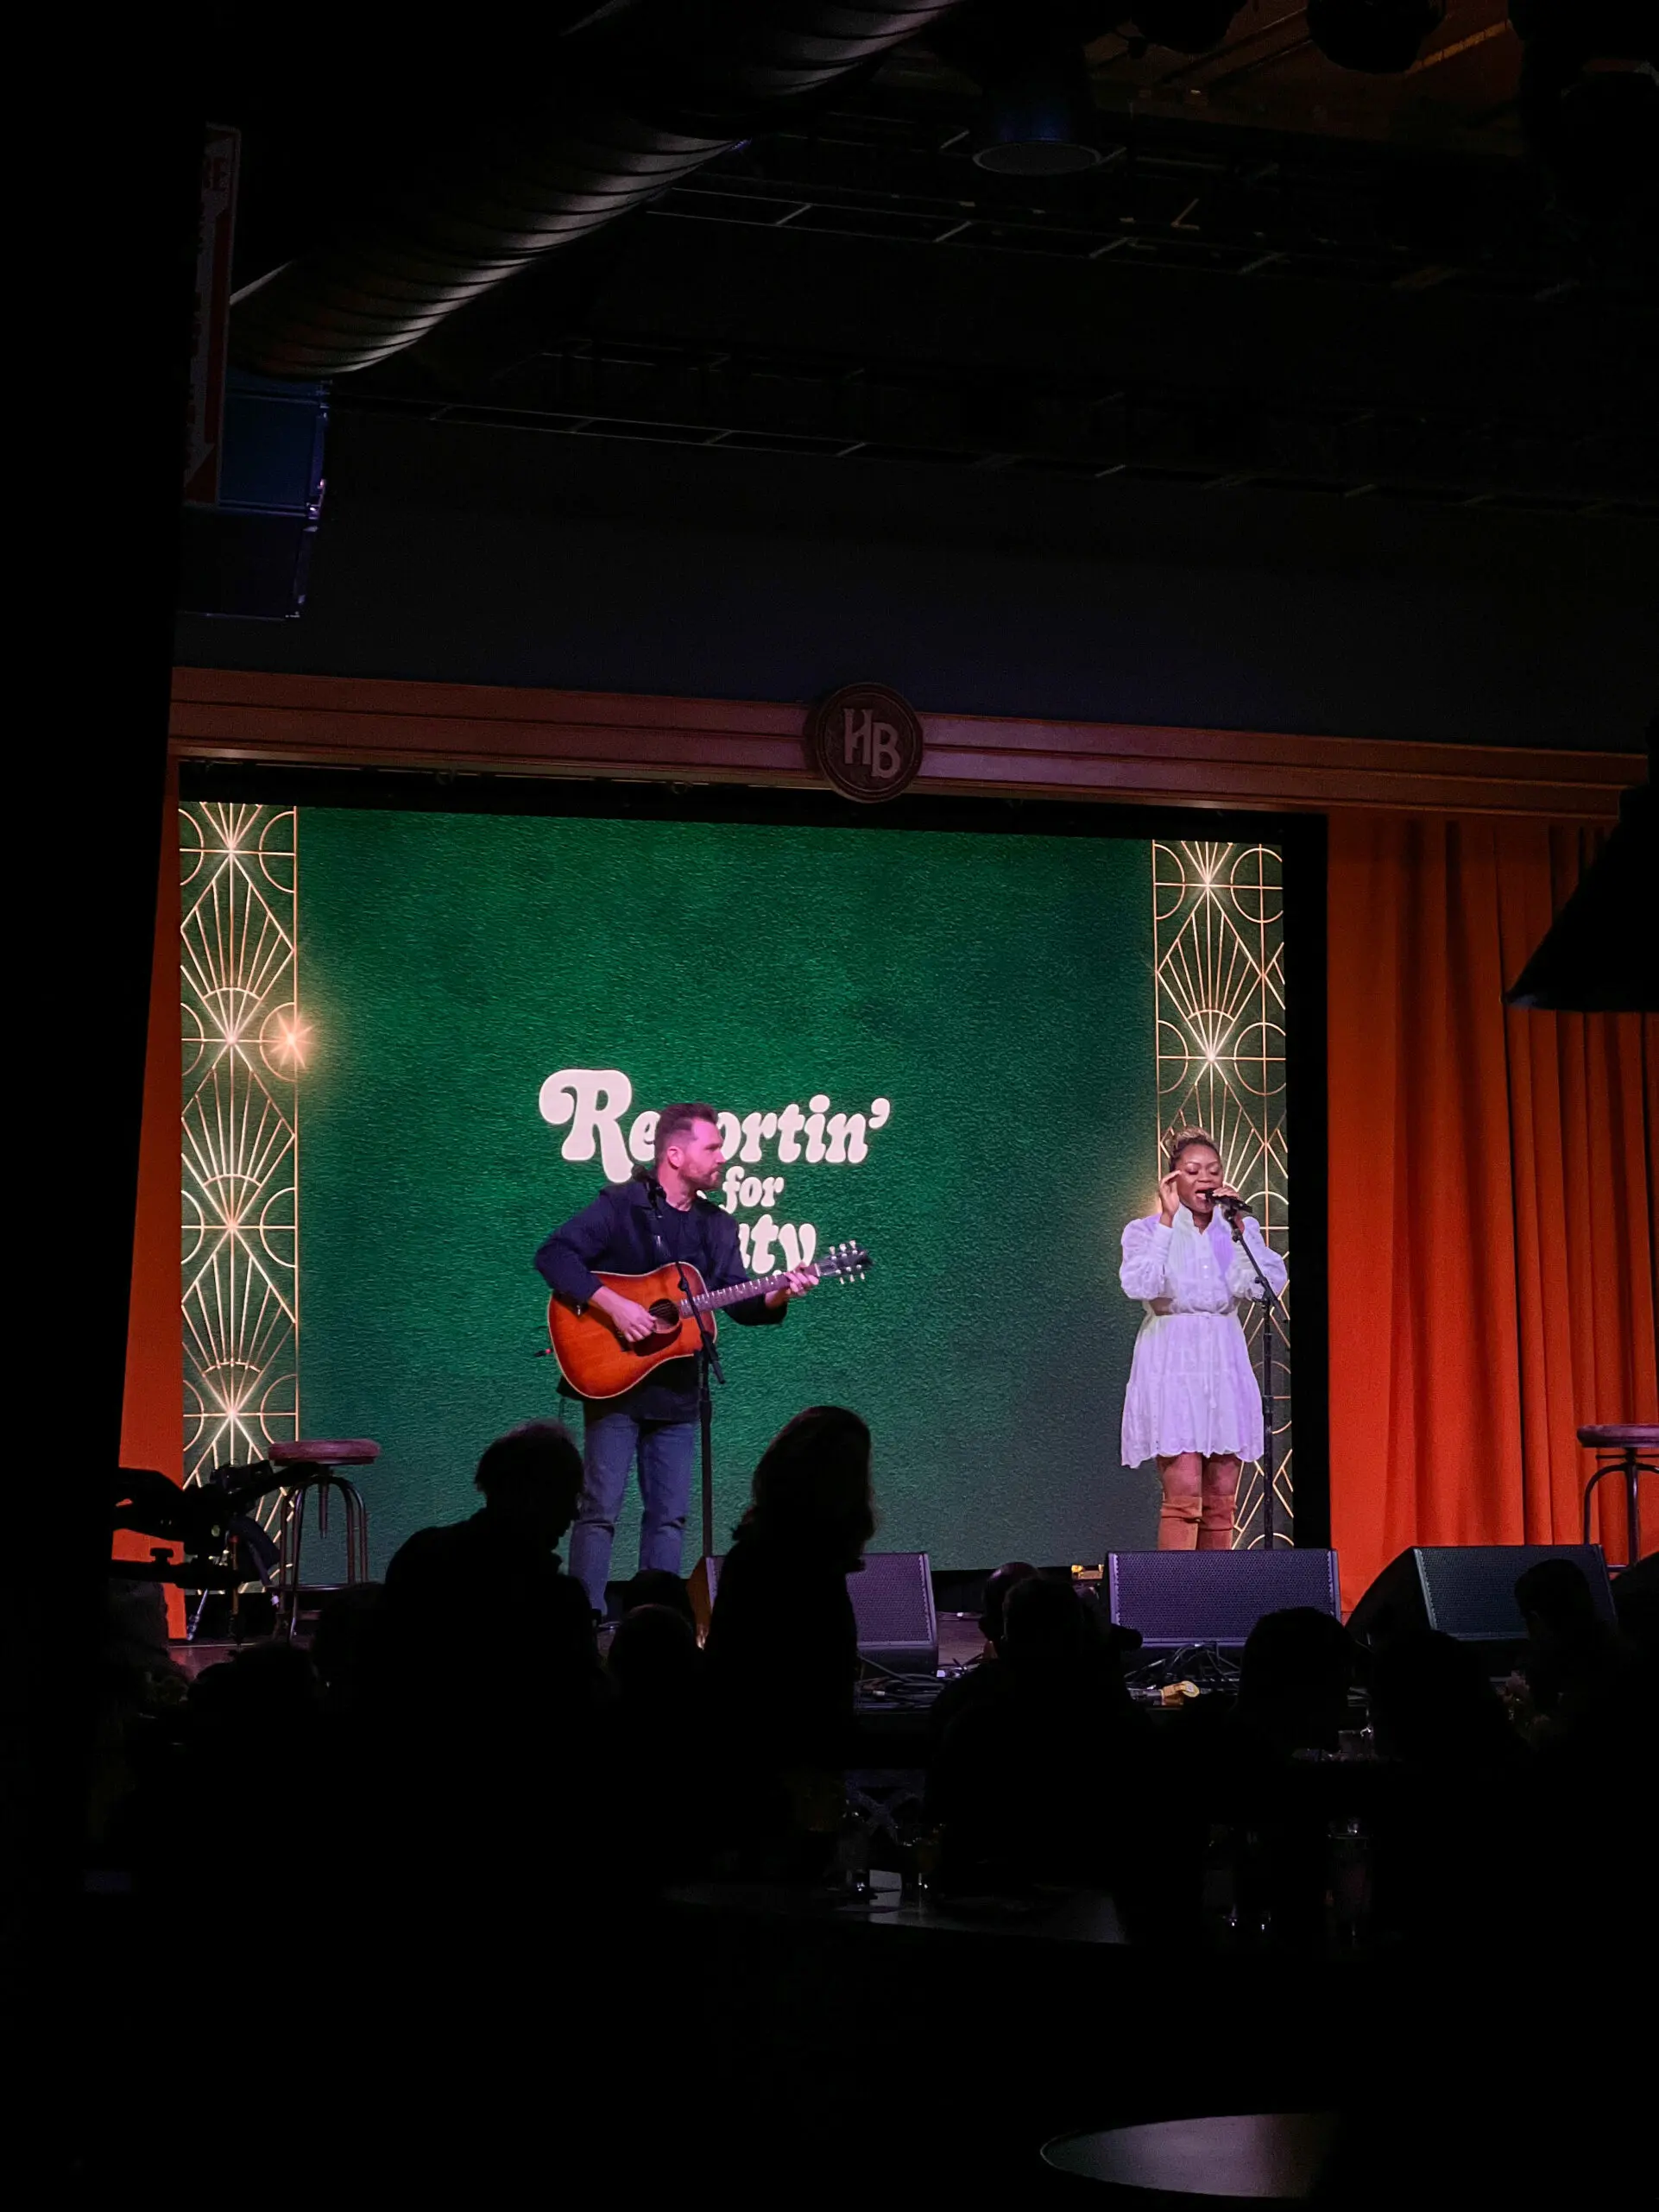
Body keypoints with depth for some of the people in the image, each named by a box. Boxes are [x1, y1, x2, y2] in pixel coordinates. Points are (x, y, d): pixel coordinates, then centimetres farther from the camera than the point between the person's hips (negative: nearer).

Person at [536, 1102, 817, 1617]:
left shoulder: (717, 1227, 12)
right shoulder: (620, 1205, -7)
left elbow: (741, 1302, 8)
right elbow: (554, 1255, -16)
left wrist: (779, 1295, -12)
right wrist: (613, 1304, -23)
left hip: (676, 1391, 6)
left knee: (669, 1516, 7)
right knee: (600, 1509, -5)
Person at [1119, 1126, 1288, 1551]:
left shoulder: (1241, 1229, 9)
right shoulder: (1147, 1231, 1)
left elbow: (1268, 1285, -7)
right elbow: (1140, 1286, -19)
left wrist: (1241, 1224, -10)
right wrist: (1168, 1220, -15)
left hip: (1225, 1364, 4)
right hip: (1172, 1364, -4)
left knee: (1221, 1499, 3)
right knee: (1184, 1492, -14)